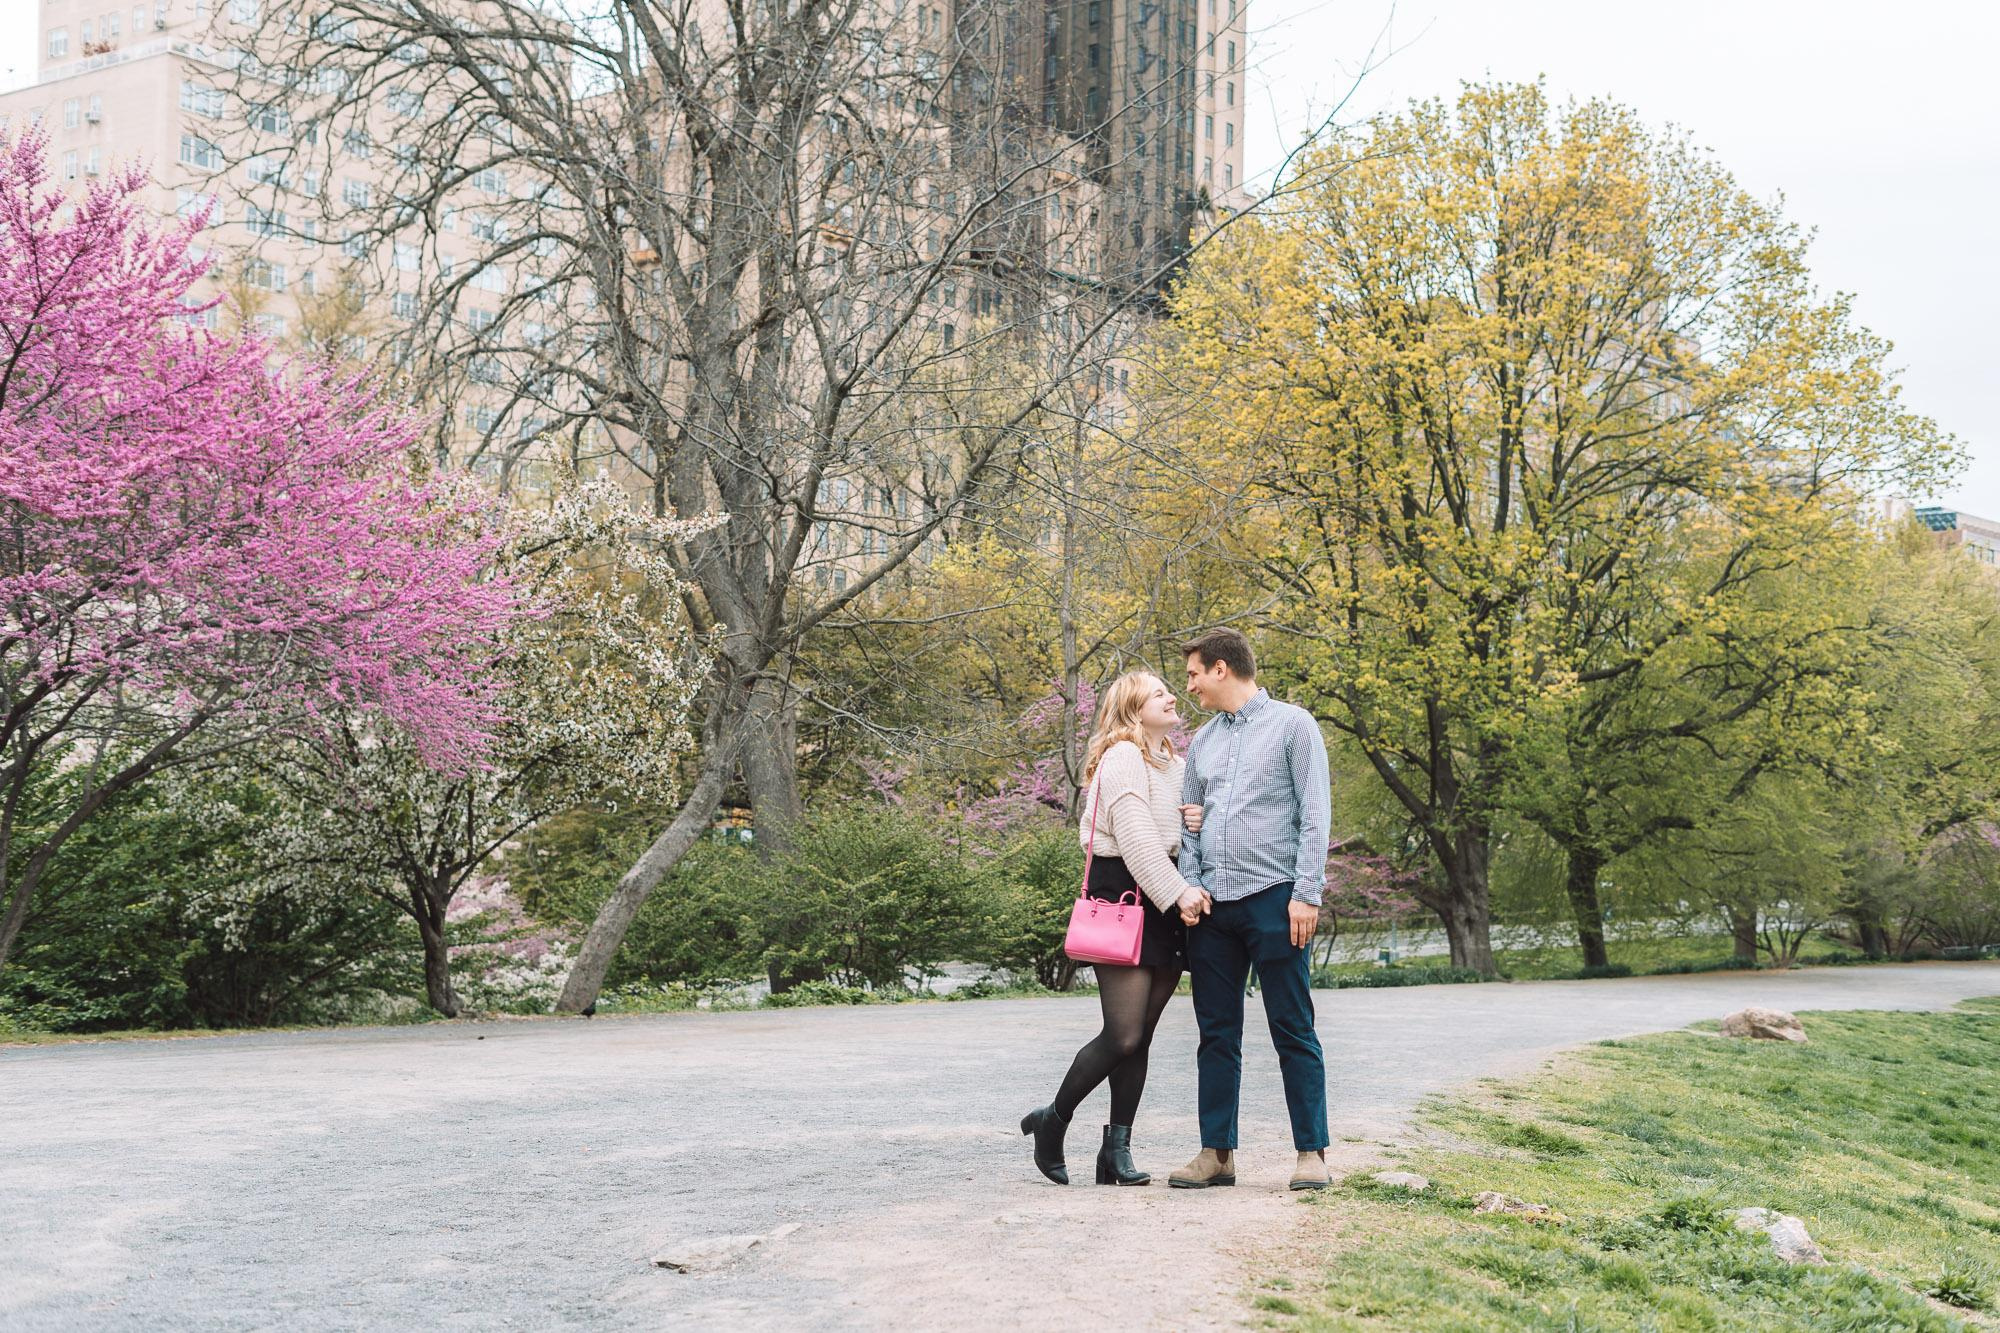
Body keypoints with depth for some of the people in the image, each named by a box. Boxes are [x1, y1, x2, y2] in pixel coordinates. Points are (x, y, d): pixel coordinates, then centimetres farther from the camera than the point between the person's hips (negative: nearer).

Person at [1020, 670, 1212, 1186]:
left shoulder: (1175, 765, 20)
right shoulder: (1122, 757, -8)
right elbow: (1136, 837, -16)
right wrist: (1177, 893, -20)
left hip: (1168, 900, 8)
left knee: (1139, 1037, 4)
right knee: (1123, 1036, -11)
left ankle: (1117, 1151, 6)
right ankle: (1052, 1120, 8)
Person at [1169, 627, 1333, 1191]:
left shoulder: (1291, 724, 0)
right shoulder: (1202, 740, 17)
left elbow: (1315, 813, -5)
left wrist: (1306, 893, -12)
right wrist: (1190, 885, 3)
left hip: (1273, 897, -5)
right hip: (1213, 906, 6)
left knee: (1293, 1032, -3)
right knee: (1217, 1034, 6)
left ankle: (1311, 1152, 2)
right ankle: (1217, 1152, 11)